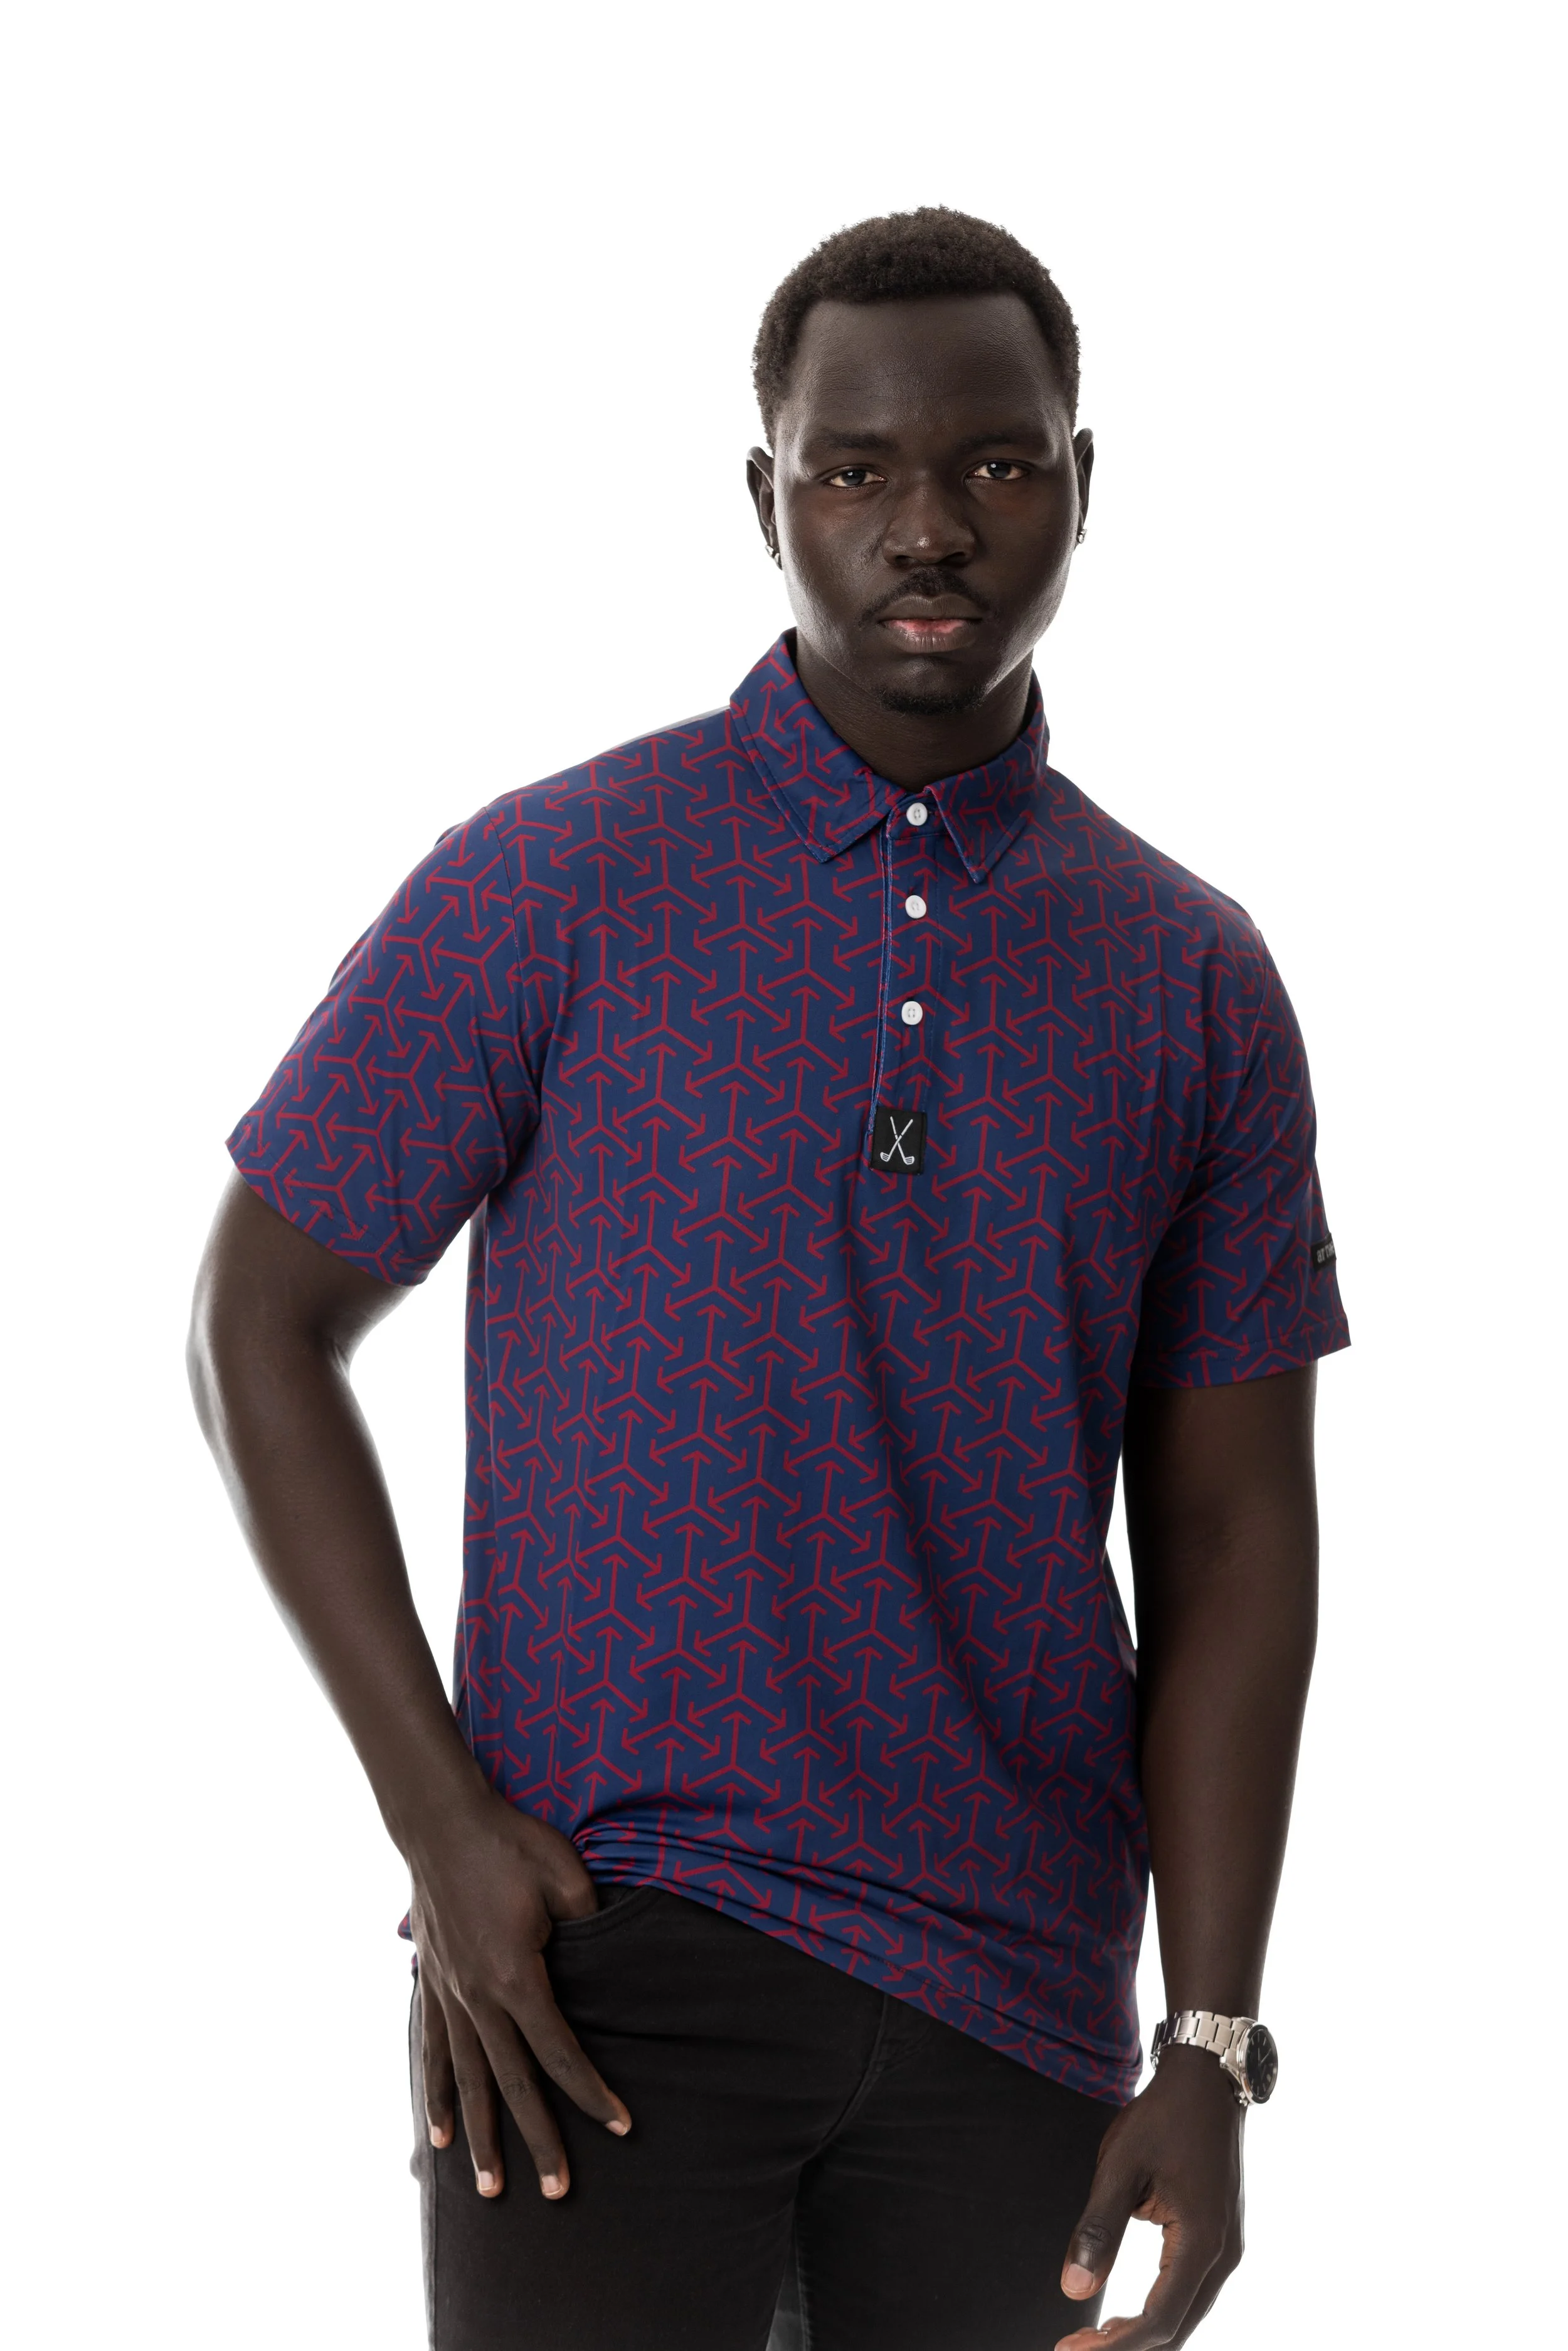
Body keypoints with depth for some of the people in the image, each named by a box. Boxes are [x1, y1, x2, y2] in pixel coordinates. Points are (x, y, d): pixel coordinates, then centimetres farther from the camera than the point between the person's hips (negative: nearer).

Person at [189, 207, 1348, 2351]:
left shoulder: (1194, 979, 6)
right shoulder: (549, 885, -2)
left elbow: (1234, 1538, 7)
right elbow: (261, 1321, 2)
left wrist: (1209, 2058, -1)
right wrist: (442, 1820, -8)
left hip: (1012, 2005, 3)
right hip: (603, 1947, -3)